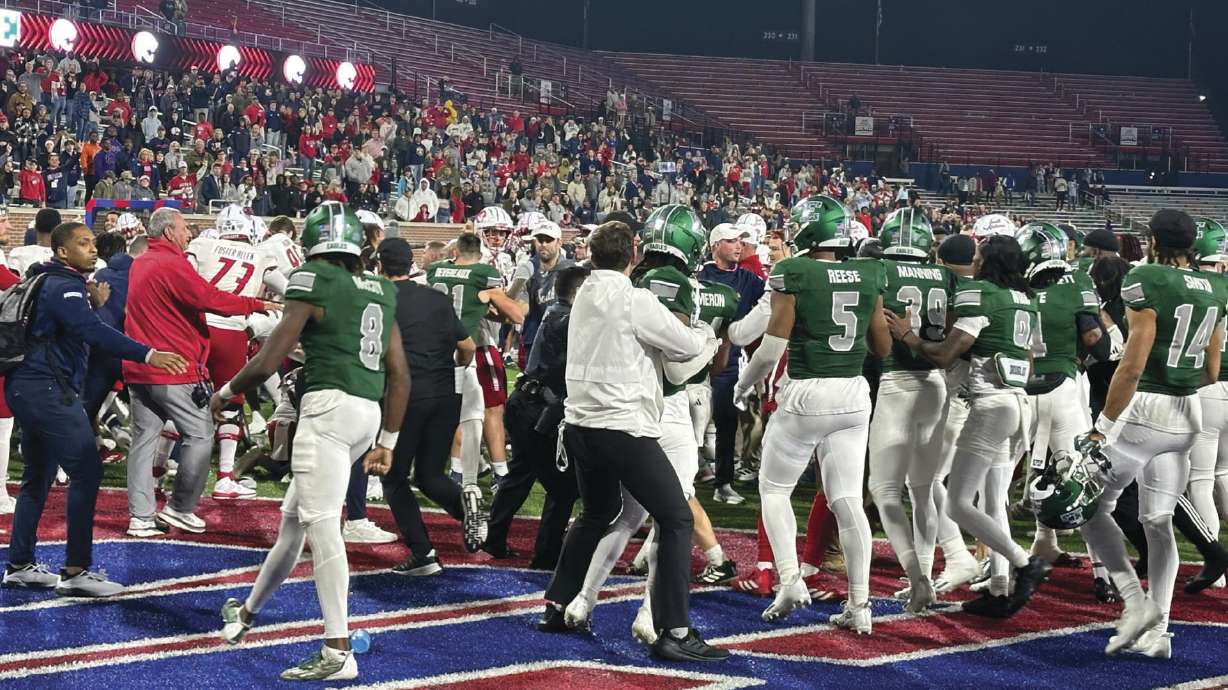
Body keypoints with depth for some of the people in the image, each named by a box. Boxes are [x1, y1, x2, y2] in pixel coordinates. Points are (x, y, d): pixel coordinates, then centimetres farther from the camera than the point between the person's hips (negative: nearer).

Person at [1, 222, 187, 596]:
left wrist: (95, 305, 13)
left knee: (38, 478, 18)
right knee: (86, 471, -12)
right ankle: (75, 572, -13)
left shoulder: (53, 284, 19)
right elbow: (94, 332, -29)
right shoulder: (63, 287, -13)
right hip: (47, 388, -11)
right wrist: (148, 354, -37)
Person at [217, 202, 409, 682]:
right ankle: (249, 612, 37)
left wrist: (225, 393, 13)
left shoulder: (312, 283, -4)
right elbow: (400, 376, 17)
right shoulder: (381, 292, 17)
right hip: (369, 412, 8)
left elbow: (268, 362, -5)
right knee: (294, 515, 21)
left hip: (330, 406, -8)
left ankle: (338, 652, -15)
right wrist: (387, 442, 24)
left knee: (321, 523, -9)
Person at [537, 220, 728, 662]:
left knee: (596, 516, 26)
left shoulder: (585, 297, 9)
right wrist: (705, 331, 15)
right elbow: (687, 347, -5)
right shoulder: (635, 301, -13)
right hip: (622, 428, -8)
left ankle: (557, 609, 31)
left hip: (581, 423, 8)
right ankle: (673, 632, -8)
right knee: (676, 520, -2)